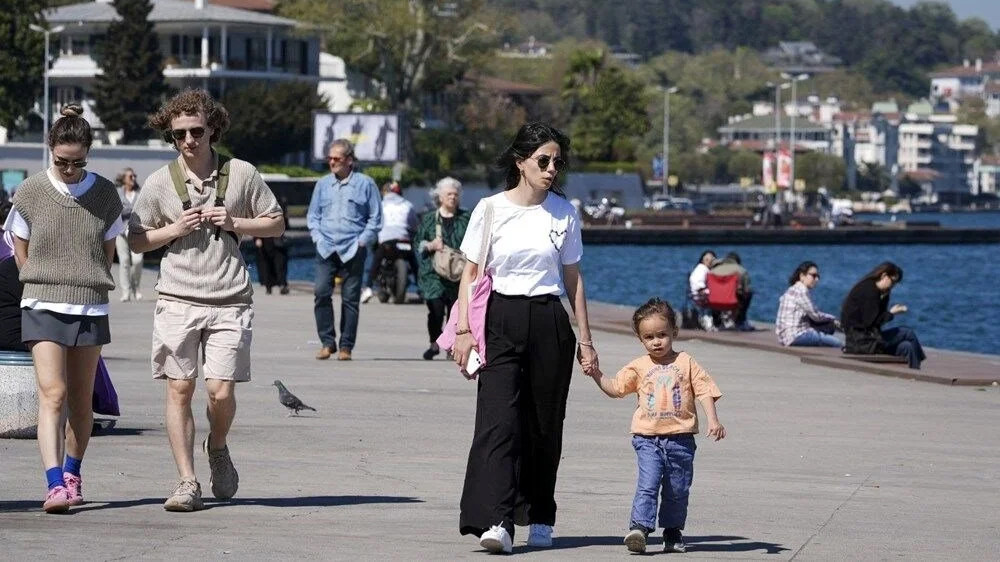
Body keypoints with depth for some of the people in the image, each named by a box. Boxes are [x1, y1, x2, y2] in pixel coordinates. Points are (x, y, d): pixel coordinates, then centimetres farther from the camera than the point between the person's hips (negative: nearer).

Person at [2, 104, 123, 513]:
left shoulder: (104, 195, 3)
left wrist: (87, 287, 10)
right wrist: (48, 288, 6)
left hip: (91, 310, 2)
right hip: (43, 309, -2)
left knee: (81, 400, 7)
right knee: (52, 394, -13)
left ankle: (72, 474, 25)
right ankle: (55, 484, -22)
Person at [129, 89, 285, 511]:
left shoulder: (241, 174, 4)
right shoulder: (159, 183, 4)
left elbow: (276, 224, 11)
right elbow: (136, 240, 11)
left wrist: (235, 223, -5)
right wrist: (175, 229, -6)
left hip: (229, 302, -1)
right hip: (177, 300, 1)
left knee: (221, 390, -8)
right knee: (179, 390, -3)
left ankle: (217, 447, 25)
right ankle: (187, 482, 4)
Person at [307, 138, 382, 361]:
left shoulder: (365, 184, 5)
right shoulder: (323, 184, 14)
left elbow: (375, 219, 7)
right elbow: (313, 215, 20)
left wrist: (362, 242, -3)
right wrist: (318, 237, 5)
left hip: (353, 250, -2)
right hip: (326, 249, 2)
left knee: (350, 297, -2)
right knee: (321, 292, -11)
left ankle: (346, 346, 4)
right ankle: (327, 342, -3)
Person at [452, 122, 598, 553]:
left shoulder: (564, 213, 7)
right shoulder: (491, 210, 0)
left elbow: (573, 279, 13)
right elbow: (470, 274, 3)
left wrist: (585, 339, 11)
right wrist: (464, 329, -6)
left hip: (549, 323, 2)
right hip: (501, 320, -2)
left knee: (544, 424, 5)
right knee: (499, 420, -15)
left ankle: (539, 518, 18)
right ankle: (497, 521, -23)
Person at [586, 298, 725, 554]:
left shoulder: (686, 363, 4)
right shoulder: (639, 367, 8)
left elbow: (705, 391, 2)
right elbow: (614, 388, 13)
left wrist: (713, 420, -9)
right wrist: (595, 371, 2)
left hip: (680, 438, 1)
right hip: (647, 438, 0)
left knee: (677, 490, 8)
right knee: (648, 484, -16)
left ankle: (673, 532, 20)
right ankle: (639, 526, -24)